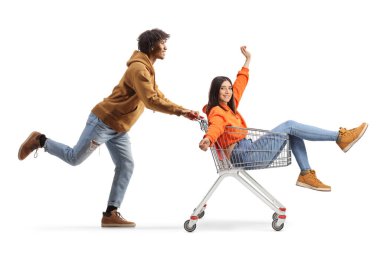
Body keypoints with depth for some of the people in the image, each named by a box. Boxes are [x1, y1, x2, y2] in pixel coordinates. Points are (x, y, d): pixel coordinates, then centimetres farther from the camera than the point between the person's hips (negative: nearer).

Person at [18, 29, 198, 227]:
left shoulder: (147, 69, 13)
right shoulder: (139, 68, -20)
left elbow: (159, 98, 14)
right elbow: (150, 101, -28)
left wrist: (183, 111, 2)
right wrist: (179, 111, -24)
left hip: (118, 128, 10)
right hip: (104, 121, -10)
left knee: (126, 166, 0)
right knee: (74, 158, -1)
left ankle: (111, 214, 0)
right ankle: (40, 141, 21)